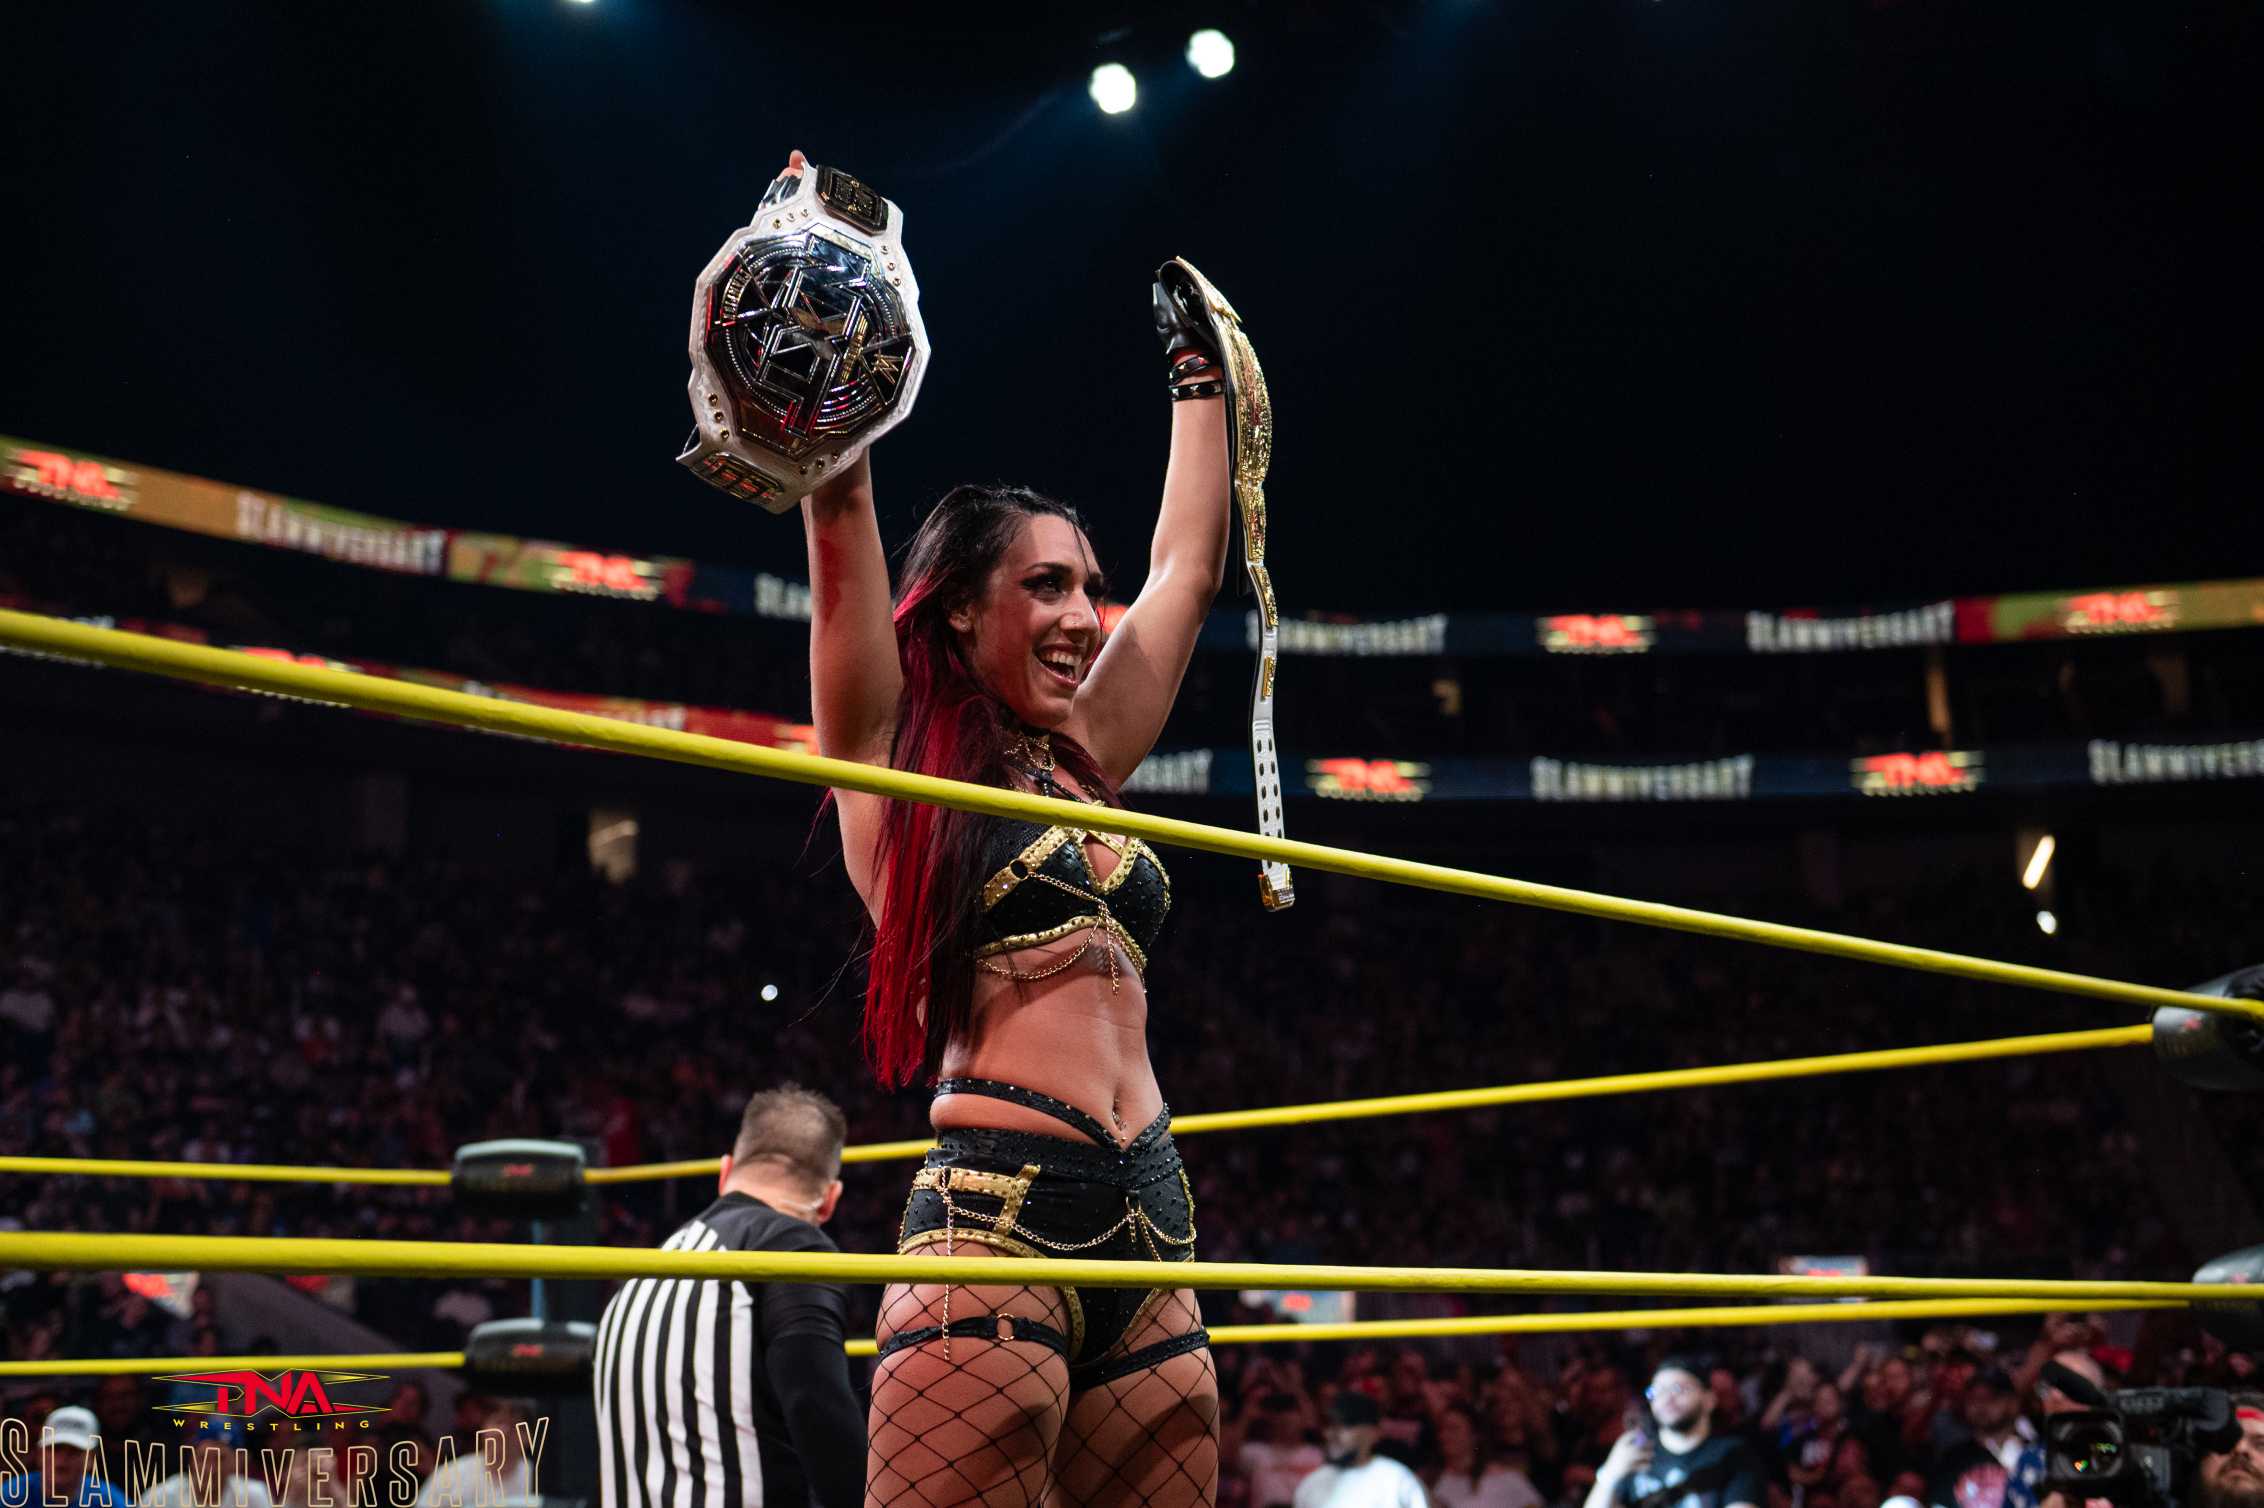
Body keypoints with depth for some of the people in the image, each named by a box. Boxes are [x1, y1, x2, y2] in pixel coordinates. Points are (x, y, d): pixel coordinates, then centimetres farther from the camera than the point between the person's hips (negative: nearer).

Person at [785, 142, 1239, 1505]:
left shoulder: (1082, 765, 21)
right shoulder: (895, 756, 6)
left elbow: (1191, 567, 29)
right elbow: (843, 524, -2)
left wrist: (1200, 369, 36)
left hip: (1151, 1246, 7)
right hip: (998, 1226, -6)